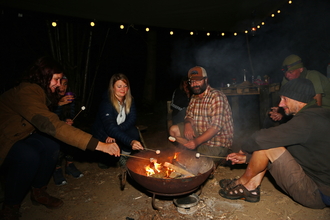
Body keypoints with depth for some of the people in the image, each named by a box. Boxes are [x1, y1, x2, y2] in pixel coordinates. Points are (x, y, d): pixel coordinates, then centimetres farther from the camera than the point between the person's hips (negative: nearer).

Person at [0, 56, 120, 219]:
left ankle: (38, 193, 7)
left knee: (51, 147, -16)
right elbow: (50, 125, -43)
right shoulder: (27, 92, -31)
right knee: (29, 157, -33)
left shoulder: (41, 92, 1)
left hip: (21, 134, 8)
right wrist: (99, 145, -48)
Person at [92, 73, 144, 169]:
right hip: (103, 135, -4)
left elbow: (132, 119, -15)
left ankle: (124, 158, 0)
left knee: (134, 132, -25)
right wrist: (131, 142, -51)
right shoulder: (106, 103, -26)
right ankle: (104, 159, 9)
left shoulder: (130, 100, -8)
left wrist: (114, 134, -29)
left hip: (117, 133, 4)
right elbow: (110, 128, -38)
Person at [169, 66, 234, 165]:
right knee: (173, 130, -3)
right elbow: (189, 116, 13)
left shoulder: (216, 96, -19)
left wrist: (197, 141, -35)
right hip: (200, 134, 8)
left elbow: (216, 127, -26)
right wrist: (187, 124, -13)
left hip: (218, 141, -7)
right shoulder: (194, 97, 8)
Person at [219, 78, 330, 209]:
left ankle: (241, 183, 4)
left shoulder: (307, 120, -24)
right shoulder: (317, 115, 9)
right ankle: (251, 188, 4)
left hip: (318, 196, -10)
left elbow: (261, 138, -27)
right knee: (268, 143, 5)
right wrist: (246, 158, 8)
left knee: (266, 144, -18)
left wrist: (244, 150, -5)